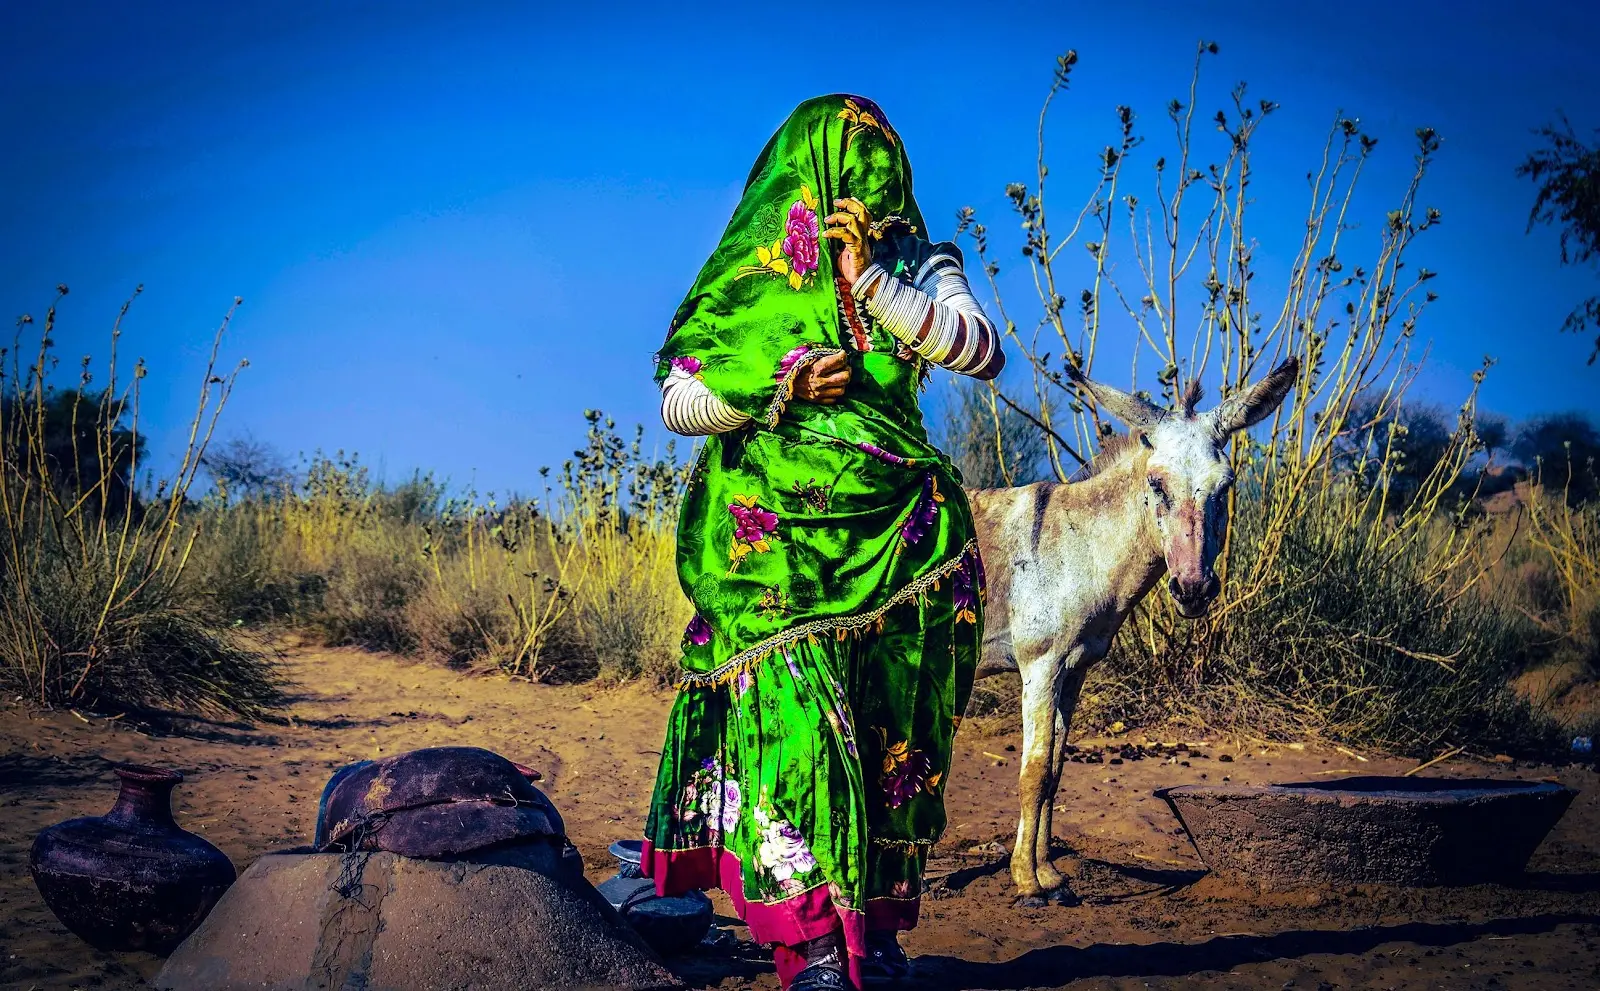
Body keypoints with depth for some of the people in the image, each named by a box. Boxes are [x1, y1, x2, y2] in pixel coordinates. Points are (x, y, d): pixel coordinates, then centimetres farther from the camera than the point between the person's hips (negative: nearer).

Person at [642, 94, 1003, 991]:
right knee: (790, 714, -15)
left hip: (901, 537, 2)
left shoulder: (915, 265, 10)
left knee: (892, 727, 3)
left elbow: (983, 350, -8)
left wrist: (873, 280, -14)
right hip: (771, 536, -2)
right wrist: (780, 386, -11)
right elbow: (679, 403, 5)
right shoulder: (747, 272, 7)